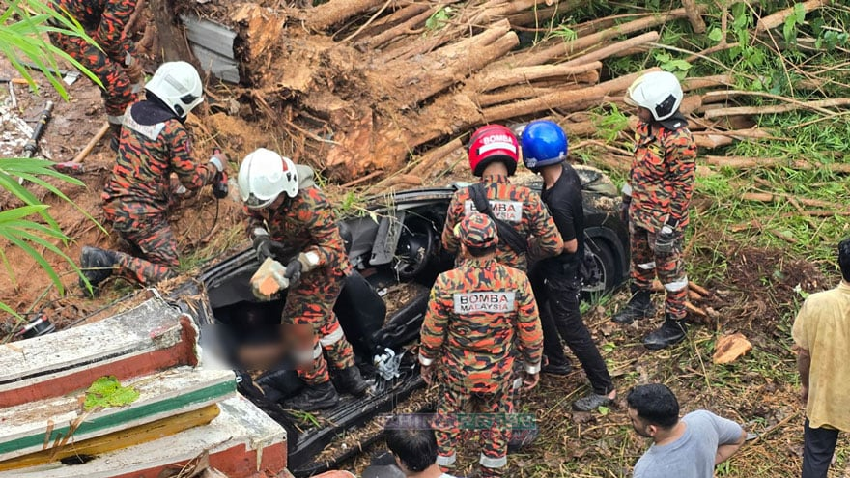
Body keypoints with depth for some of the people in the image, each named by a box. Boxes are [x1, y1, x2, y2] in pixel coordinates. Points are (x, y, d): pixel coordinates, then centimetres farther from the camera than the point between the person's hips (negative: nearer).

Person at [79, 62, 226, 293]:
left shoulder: (135, 110, 4)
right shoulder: (173, 130, -18)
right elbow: (193, 180, -9)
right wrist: (216, 164, 9)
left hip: (114, 202, 8)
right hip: (142, 215, -8)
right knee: (167, 272, -3)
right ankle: (110, 262, -17)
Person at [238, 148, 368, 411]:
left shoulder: (309, 203, -38)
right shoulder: (262, 191, -19)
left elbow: (332, 245, -29)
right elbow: (254, 216, -1)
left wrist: (302, 262, -43)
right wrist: (260, 238, -22)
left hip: (326, 267, -9)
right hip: (304, 258, 9)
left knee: (300, 322, -2)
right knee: (322, 317, 23)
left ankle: (320, 390, 16)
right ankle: (349, 377, 39)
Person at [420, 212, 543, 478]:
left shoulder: (447, 282, -22)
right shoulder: (516, 280, -19)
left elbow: (432, 331, -10)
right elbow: (531, 331, -9)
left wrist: (426, 362, 8)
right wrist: (533, 367, 6)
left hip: (456, 370, 0)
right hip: (499, 371, 0)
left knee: (448, 416, 21)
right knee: (497, 420, 21)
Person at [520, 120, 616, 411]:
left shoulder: (558, 201, -37)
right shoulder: (567, 171, -11)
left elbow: (570, 245, -26)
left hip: (562, 270, -9)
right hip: (549, 264, 9)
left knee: (570, 329, 5)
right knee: (533, 303, 27)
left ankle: (603, 389, 21)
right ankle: (556, 361, 46)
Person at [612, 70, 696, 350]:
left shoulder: (679, 140, -27)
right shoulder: (646, 125, -1)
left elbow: (683, 187, -23)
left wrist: (670, 228, -20)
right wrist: (627, 198, 19)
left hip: (662, 219, -9)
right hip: (639, 212, 9)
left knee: (669, 270, 6)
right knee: (640, 259, 26)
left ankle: (675, 325, 21)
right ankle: (641, 302, 48)